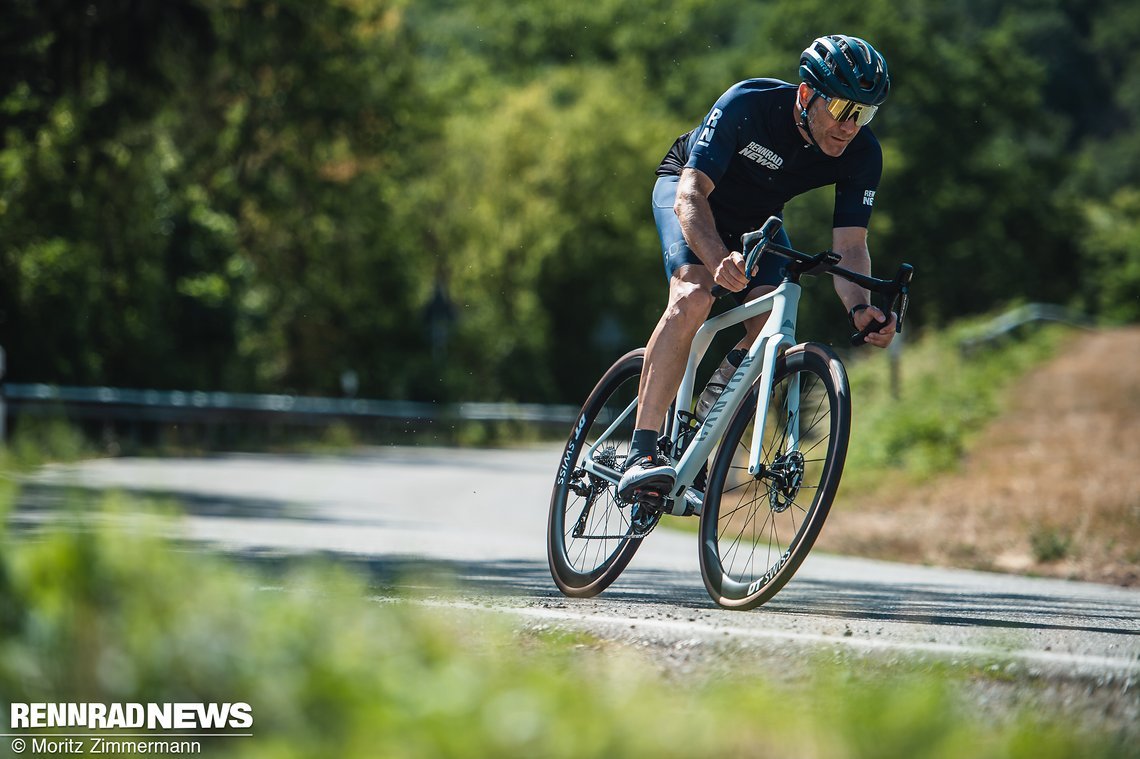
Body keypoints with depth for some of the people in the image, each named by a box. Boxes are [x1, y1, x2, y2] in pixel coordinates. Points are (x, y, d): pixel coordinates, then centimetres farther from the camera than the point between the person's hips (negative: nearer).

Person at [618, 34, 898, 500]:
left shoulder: (862, 155, -25)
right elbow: (691, 195, -39)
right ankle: (641, 455, -35)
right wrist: (719, 259, -58)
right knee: (693, 297, -30)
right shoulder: (747, 105, -36)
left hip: (759, 218, 4)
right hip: (688, 189, -4)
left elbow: (849, 245, -25)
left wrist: (860, 308, -46)